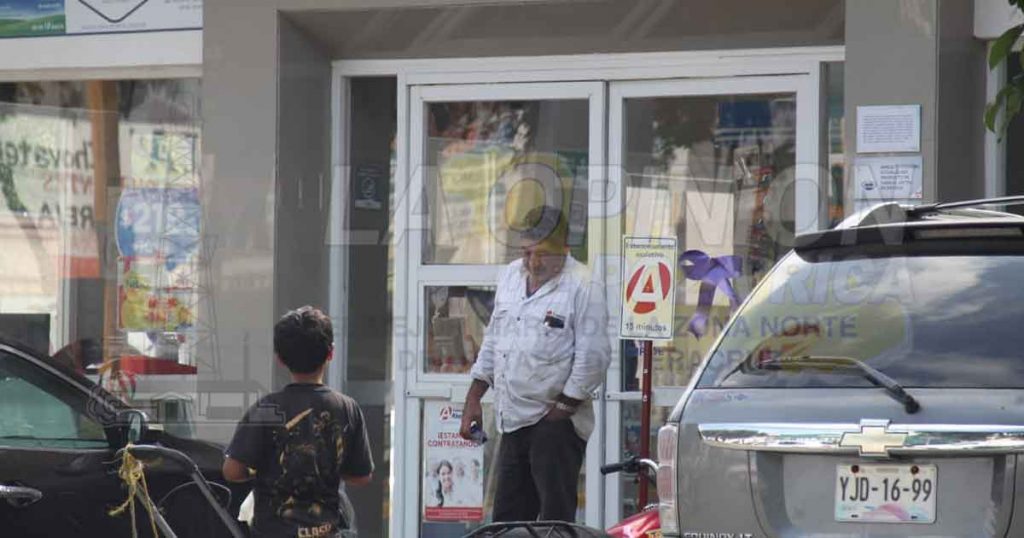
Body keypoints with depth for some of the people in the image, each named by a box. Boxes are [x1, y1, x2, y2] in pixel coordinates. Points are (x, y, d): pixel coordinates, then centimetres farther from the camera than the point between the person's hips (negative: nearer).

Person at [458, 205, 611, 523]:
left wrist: (563, 408, -11)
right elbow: (493, 340, 20)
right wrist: (474, 398, 16)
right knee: (507, 518, 12)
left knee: (556, 517, -7)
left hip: (556, 422, -7)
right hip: (513, 420, 7)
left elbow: (593, 357, -12)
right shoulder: (510, 276, 13)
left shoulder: (581, 287, -10)